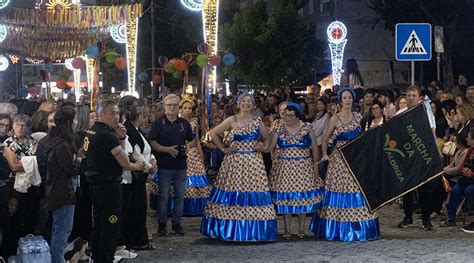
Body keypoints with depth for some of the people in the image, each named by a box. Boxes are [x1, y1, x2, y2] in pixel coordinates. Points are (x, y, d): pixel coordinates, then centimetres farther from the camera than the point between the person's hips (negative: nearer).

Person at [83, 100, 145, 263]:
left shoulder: (91, 131, 10)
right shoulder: (107, 134, -20)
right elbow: (123, 161, -17)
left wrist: (121, 138, 0)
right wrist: (136, 166, 3)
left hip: (95, 181, 10)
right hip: (108, 184, -10)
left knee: (98, 223, 18)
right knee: (111, 225, -4)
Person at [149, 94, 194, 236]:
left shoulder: (184, 123, 10)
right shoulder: (159, 123, 0)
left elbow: (191, 140, 17)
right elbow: (153, 143, -5)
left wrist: (187, 147, -5)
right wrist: (167, 149, -19)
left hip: (181, 165, 3)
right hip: (164, 165, -3)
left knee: (180, 196, 7)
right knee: (163, 196, 0)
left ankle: (176, 223, 17)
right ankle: (162, 224, 10)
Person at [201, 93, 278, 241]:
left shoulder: (257, 122, 9)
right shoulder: (232, 120, 3)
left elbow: (267, 138, 19)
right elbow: (213, 133, 4)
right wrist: (223, 149, 0)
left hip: (253, 163, 2)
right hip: (234, 162, -2)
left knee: (253, 195, -2)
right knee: (233, 194, -3)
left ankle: (253, 230, 6)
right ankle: (230, 230, 5)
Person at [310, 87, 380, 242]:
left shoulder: (358, 117, 9)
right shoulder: (335, 119, -2)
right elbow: (325, 139, 2)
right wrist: (325, 154, -5)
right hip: (340, 160, -4)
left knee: (357, 190, 2)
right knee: (340, 191, -3)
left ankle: (357, 228, 10)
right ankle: (340, 230, 5)